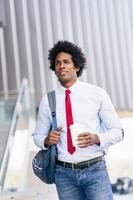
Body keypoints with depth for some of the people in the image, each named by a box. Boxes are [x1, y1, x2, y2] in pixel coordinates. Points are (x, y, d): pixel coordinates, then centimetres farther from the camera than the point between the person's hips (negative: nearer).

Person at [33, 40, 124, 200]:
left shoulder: (97, 94, -1)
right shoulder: (48, 100, 3)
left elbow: (117, 131, 2)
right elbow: (37, 136, 13)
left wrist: (96, 138, -18)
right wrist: (47, 140, -10)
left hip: (94, 169, -1)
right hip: (64, 173, 2)